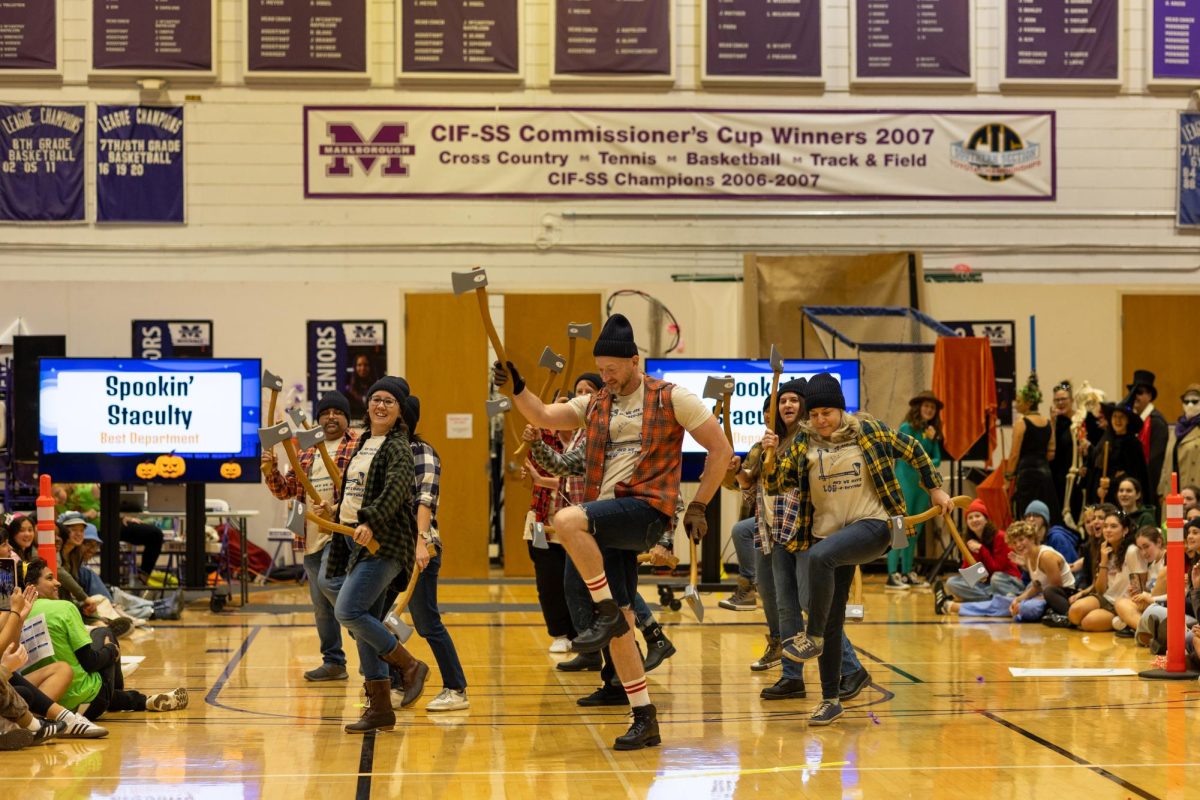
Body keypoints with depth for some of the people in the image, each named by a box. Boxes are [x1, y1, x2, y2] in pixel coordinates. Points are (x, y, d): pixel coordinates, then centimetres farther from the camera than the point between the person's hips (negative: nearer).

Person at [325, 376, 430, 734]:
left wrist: (370, 522, -39)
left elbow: (397, 488, -27)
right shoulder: (363, 443, 17)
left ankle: (410, 665, -5)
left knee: (348, 611, -20)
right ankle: (380, 709, 13)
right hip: (356, 542, 9)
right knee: (364, 624, 8)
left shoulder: (398, 446, -9)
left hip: (383, 543, -9)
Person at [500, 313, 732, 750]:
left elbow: (721, 449, 2)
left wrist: (698, 506, -1)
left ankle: (607, 612, -20)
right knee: (619, 628, 4)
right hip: (605, 525, 6)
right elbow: (542, 416, 9)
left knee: (567, 520, -32)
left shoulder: (672, 399, 0)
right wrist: (516, 386, -8)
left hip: (644, 511, -6)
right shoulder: (595, 405, 16)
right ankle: (645, 721, 13)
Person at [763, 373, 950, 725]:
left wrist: (935, 488, 11)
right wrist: (772, 454, -18)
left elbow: (913, 450, 11)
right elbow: (776, 484, -1)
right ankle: (830, 700, 14)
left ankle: (813, 637, -24)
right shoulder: (803, 442, 4)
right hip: (828, 533, 4)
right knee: (831, 622, 4)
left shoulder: (867, 430, -1)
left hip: (872, 525, -4)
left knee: (819, 556, -35)